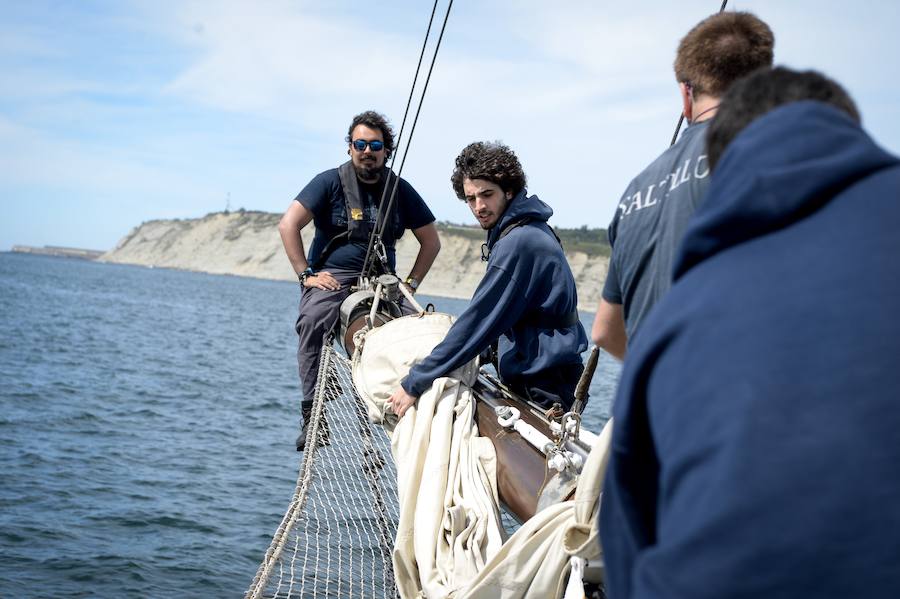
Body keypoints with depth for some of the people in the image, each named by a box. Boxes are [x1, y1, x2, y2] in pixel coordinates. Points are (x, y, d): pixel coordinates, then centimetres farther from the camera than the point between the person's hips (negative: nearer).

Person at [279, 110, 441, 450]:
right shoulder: (330, 182, 1)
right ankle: (313, 416, -33)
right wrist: (306, 274, -12)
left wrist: (411, 283, 4)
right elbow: (288, 225, -6)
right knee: (313, 320, -34)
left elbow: (431, 242, 16)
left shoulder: (400, 190, 10)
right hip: (331, 278, -2)